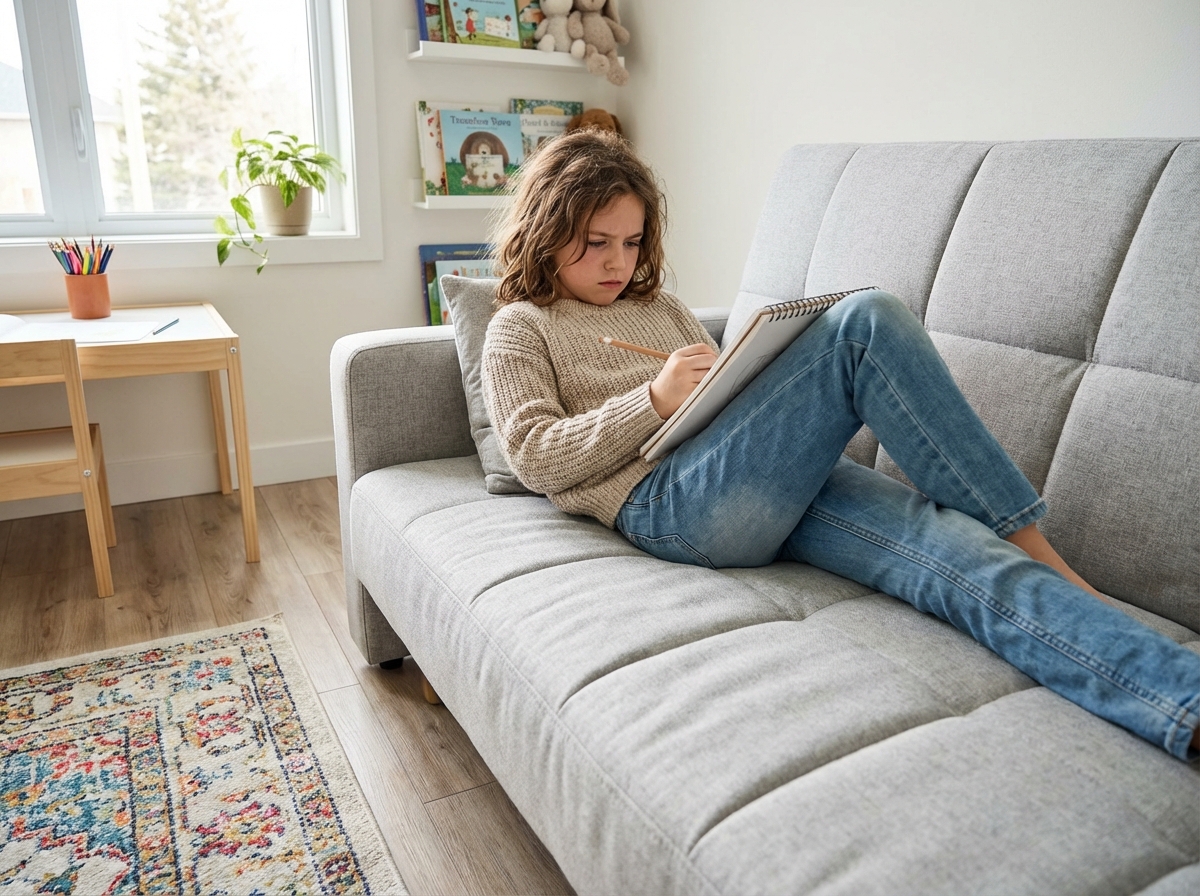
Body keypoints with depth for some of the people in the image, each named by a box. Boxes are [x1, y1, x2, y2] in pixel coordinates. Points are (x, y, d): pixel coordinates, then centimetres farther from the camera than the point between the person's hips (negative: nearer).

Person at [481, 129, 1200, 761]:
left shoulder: (660, 305, 32)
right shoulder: (520, 328, 15)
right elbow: (537, 457, 0)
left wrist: (736, 383, 2)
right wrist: (655, 400, -11)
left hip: (777, 488, 6)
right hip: (666, 502, -6)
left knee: (951, 546, -24)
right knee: (866, 322, -23)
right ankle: (1044, 560, -17)